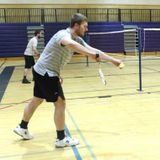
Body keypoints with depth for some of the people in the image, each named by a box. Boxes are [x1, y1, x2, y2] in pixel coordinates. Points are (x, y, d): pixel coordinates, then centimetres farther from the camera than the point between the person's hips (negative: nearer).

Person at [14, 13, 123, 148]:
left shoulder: (78, 40, 5)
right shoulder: (63, 34, -25)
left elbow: (93, 50, 7)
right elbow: (70, 43, -49)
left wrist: (113, 60, 5)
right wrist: (92, 54, -51)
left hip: (42, 72, 10)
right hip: (45, 73, -10)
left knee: (36, 100, 22)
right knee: (60, 103, -4)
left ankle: (22, 128, 40)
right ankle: (61, 139, 8)